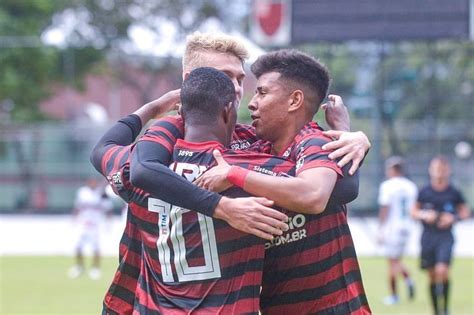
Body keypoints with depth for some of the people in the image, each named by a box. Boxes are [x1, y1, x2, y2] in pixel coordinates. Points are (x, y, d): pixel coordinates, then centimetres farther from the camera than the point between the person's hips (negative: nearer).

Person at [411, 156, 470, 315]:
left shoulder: (453, 193, 0)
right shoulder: (424, 192, 2)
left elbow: (466, 211, 9)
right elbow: (414, 212, 10)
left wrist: (454, 218, -10)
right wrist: (424, 215, -10)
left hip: (446, 236, -2)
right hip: (428, 236, 2)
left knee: (442, 270, -20)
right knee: (432, 276, 4)